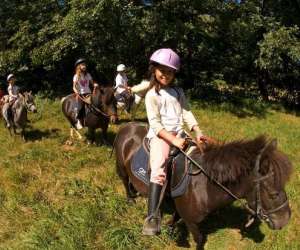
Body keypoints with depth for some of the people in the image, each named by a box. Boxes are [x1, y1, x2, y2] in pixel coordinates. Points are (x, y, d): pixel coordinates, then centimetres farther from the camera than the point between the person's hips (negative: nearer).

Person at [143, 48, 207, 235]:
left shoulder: (178, 92, 16)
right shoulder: (152, 95, -1)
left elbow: (187, 113, 7)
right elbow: (155, 123, -10)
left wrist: (198, 131, -10)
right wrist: (173, 140, -22)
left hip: (179, 134, 6)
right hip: (160, 135, -6)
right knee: (158, 168, -30)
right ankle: (153, 217, -34)